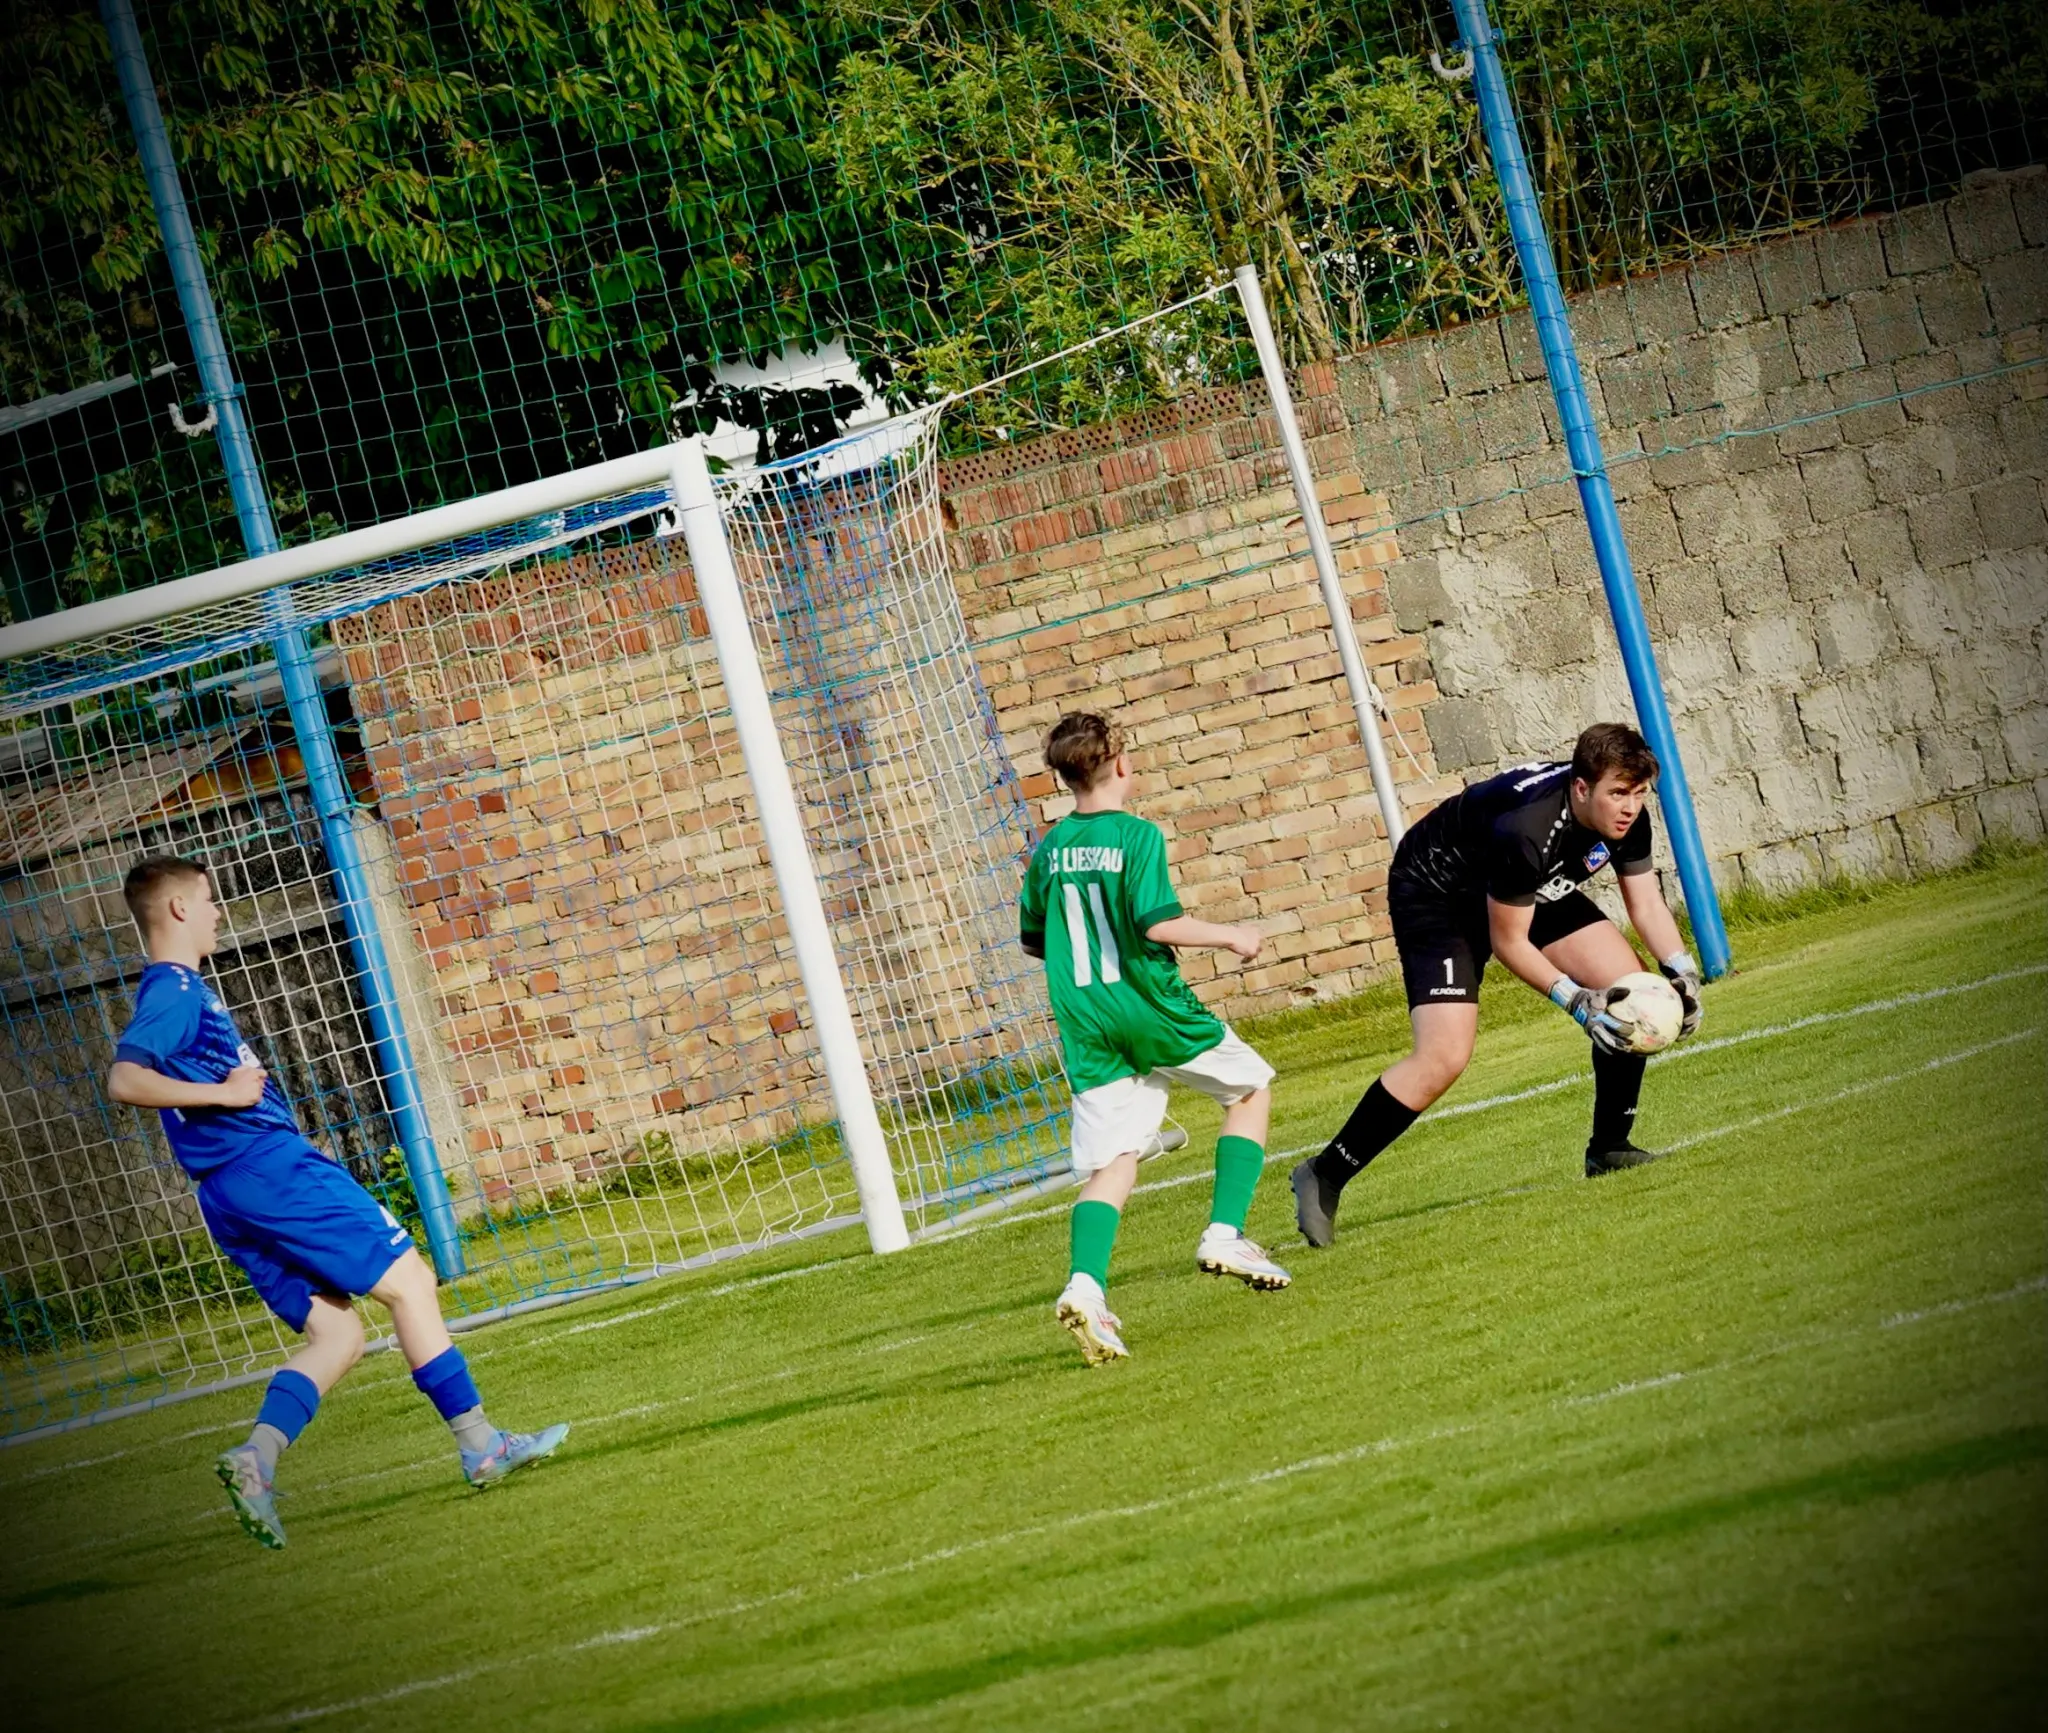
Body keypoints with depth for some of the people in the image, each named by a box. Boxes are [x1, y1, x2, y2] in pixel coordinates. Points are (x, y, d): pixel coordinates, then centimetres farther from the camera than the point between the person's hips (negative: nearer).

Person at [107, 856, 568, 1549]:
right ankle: (481, 1445, -2)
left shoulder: (176, 992, 21)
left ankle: (256, 1455, -12)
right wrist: (223, 1092, -22)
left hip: (232, 1195, 10)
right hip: (272, 1168, -10)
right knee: (408, 1280, -4)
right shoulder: (174, 992, -9)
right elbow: (123, 1080, -24)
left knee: (337, 1335, 6)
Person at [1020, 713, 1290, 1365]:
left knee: (1111, 1163, 3)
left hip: (1088, 1031, 5)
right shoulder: (1136, 836, -11)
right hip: (1151, 1009, -5)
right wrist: (1229, 937, -6)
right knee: (1251, 1088, 17)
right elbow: (1158, 923, -20)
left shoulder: (1050, 850, 7)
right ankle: (1224, 1234, 6)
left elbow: (1034, 940, 16)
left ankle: (1085, 1283, -21)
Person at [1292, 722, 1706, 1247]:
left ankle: (1609, 1149, 10)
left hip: (1534, 887, 8)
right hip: (1435, 894, -8)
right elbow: (1507, 942, -27)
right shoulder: (1526, 829, -39)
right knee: (1444, 1056, -22)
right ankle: (1323, 1178, -11)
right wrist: (1575, 1000, -32)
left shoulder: (1626, 814, -17)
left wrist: (1680, 970, -18)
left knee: (1629, 990, -6)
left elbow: (1646, 902, -2)